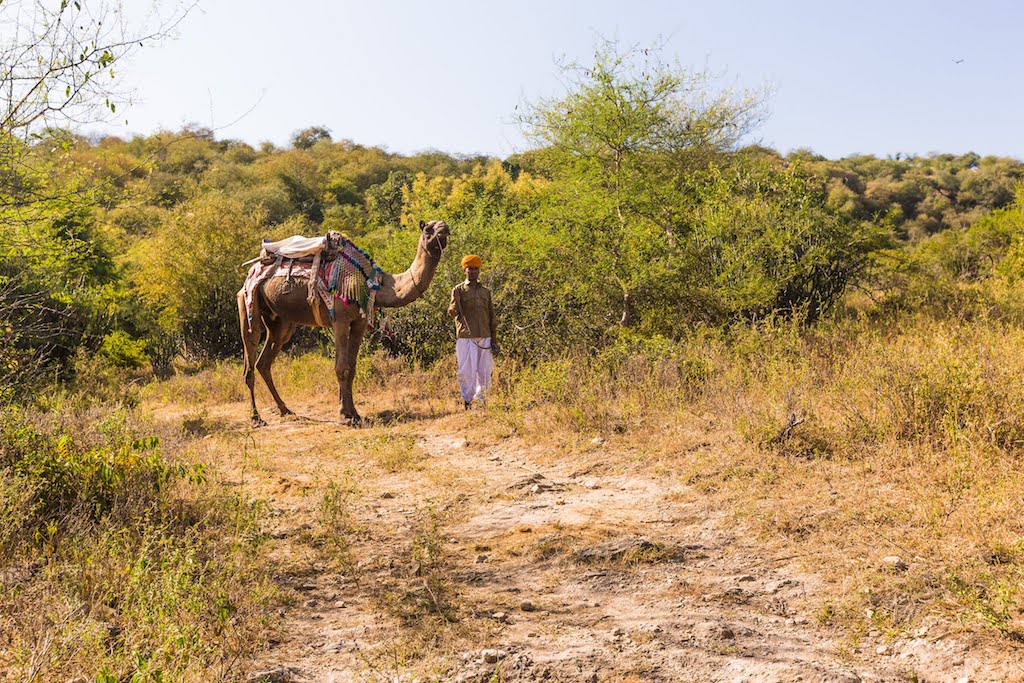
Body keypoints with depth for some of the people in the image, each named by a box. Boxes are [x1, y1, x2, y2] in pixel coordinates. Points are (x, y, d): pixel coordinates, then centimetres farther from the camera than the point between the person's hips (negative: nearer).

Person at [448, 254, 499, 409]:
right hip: (465, 337, -3)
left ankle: (481, 399, 15)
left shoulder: (485, 291, 14)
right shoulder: (458, 289, 5)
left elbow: (492, 317, 15)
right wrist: (456, 301, -25)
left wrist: (494, 340, 11)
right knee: (466, 370, -3)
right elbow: (452, 312, -4)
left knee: (484, 371, 4)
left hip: (484, 337, 3)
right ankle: (467, 401, 4)